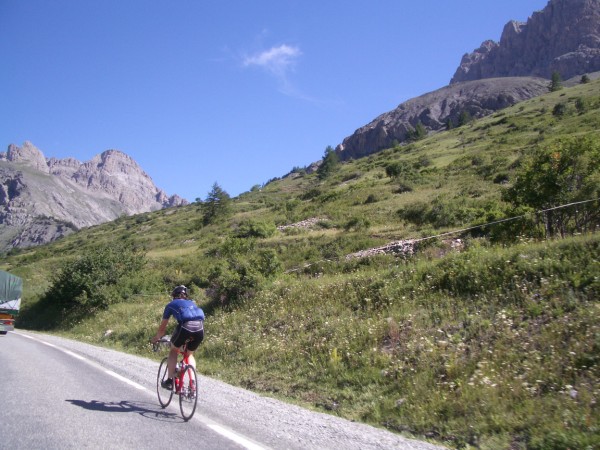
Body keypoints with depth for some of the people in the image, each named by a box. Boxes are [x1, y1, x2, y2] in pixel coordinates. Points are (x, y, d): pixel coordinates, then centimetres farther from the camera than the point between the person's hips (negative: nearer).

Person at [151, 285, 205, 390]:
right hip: (200, 328, 3)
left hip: (185, 326, -3)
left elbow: (163, 326, 30)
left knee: (173, 350, 24)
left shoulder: (172, 304, 25)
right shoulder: (192, 303, 34)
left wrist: (156, 338, 48)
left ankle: (169, 381, 19)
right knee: (190, 354, 27)